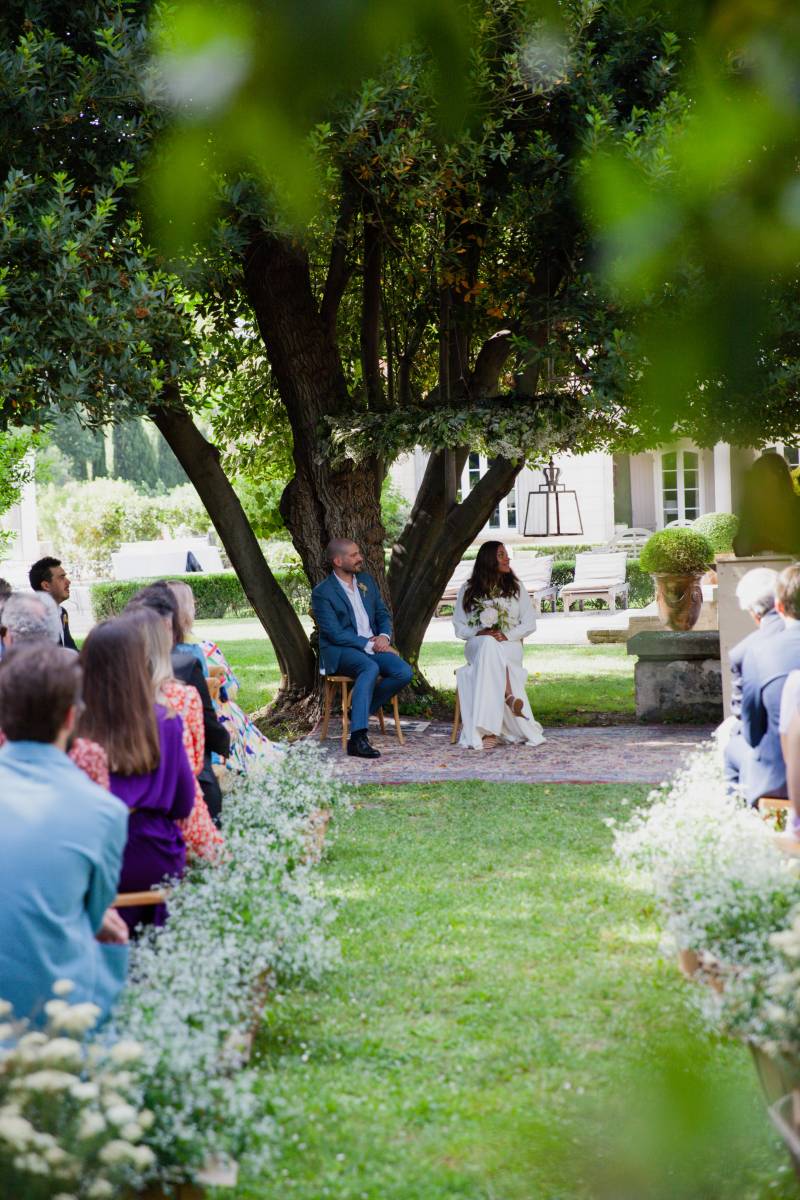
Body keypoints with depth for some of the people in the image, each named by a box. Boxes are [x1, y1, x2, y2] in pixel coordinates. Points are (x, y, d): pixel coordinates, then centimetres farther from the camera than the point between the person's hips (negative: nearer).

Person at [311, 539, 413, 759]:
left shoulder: (366, 581, 15)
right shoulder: (322, 592, -7)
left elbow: (383, 614, 19)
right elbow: (334, 634, -14)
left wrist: (384, 636, -3)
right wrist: (369, 645, -19)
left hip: (373, 645, 6)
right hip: (339, 652, -6)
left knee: (404, 672, -20)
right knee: (370, 668, -37)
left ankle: (360, 711, -4)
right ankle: (358, 738, -45)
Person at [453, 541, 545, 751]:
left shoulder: (516, 588, 13)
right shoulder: (468, 590, 11)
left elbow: (529, 624, 7)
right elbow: (459, 627, 9)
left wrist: (507, 636, -12)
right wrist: (479, 633, -13)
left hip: (510, 647, 0)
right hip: (477, 646, 0)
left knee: (491, 652, -37)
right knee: (488, 644, -39)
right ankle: (509, 696, -49)